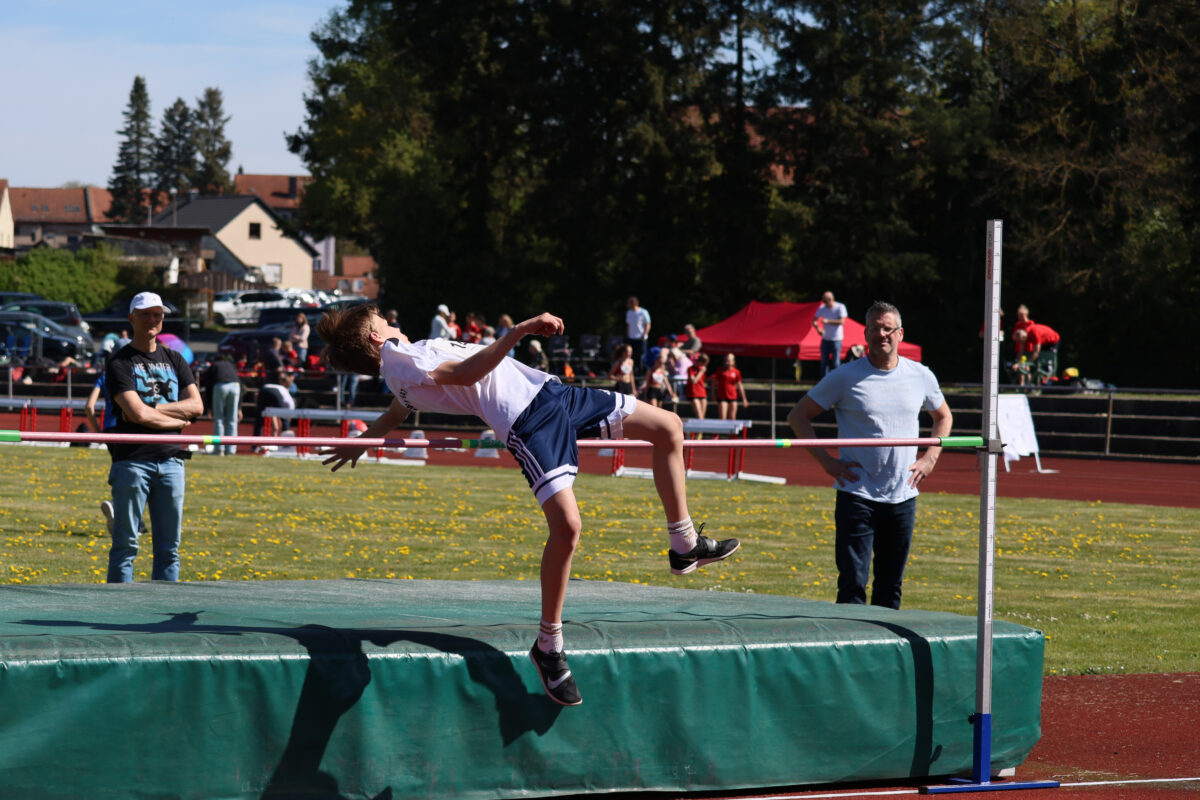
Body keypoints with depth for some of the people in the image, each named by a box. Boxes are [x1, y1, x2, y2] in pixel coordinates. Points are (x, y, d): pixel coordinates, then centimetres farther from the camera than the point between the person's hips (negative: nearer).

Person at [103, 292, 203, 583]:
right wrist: (177, 419, -3)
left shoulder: (174, 360, 16)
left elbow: (196, 406, 3)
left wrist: (153, 409, -8)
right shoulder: (119, 363, -1)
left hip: (171, 461, 5)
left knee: (169, 548, 6)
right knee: (125, 546, -4)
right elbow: (137, 413, -14)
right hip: (132, 460, -5)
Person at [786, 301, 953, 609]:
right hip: (857, 494, -3)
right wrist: (825, 460, -6)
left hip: (903, 498, 3)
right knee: (852, 585, -7)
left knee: (891, 586, 8)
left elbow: (943, 417, 25)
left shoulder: (921, 376, 7)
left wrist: (930, 458, 10)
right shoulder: (845, 377, -3)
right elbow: (798, 416, 3)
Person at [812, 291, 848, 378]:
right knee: (824, 362, 3)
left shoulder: (840, 307, -9)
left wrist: (828, 321, -26)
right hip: (825, 339, 4)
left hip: (836, 339, -4)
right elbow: (814, 321, 5)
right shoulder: (821, 308, 3)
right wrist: (818, 328, -16)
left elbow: (841, 321, -18)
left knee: (836, 363, -5)